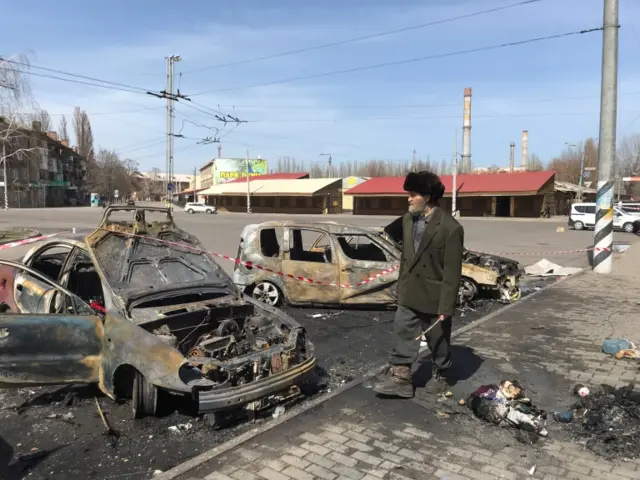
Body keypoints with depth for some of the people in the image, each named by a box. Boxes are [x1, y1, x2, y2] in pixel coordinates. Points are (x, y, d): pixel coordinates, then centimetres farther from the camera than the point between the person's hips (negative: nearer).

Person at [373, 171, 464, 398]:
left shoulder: (450, 228, -18)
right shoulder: (407, 219, 1)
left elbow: (452, 271, -17)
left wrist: (446, 305, -17)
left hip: (434, 297, -5)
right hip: (408, 295, 5)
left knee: (438, 341, 15)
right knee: (403, 336, 8)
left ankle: (440, 375, 36)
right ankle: (399, 377, 18)